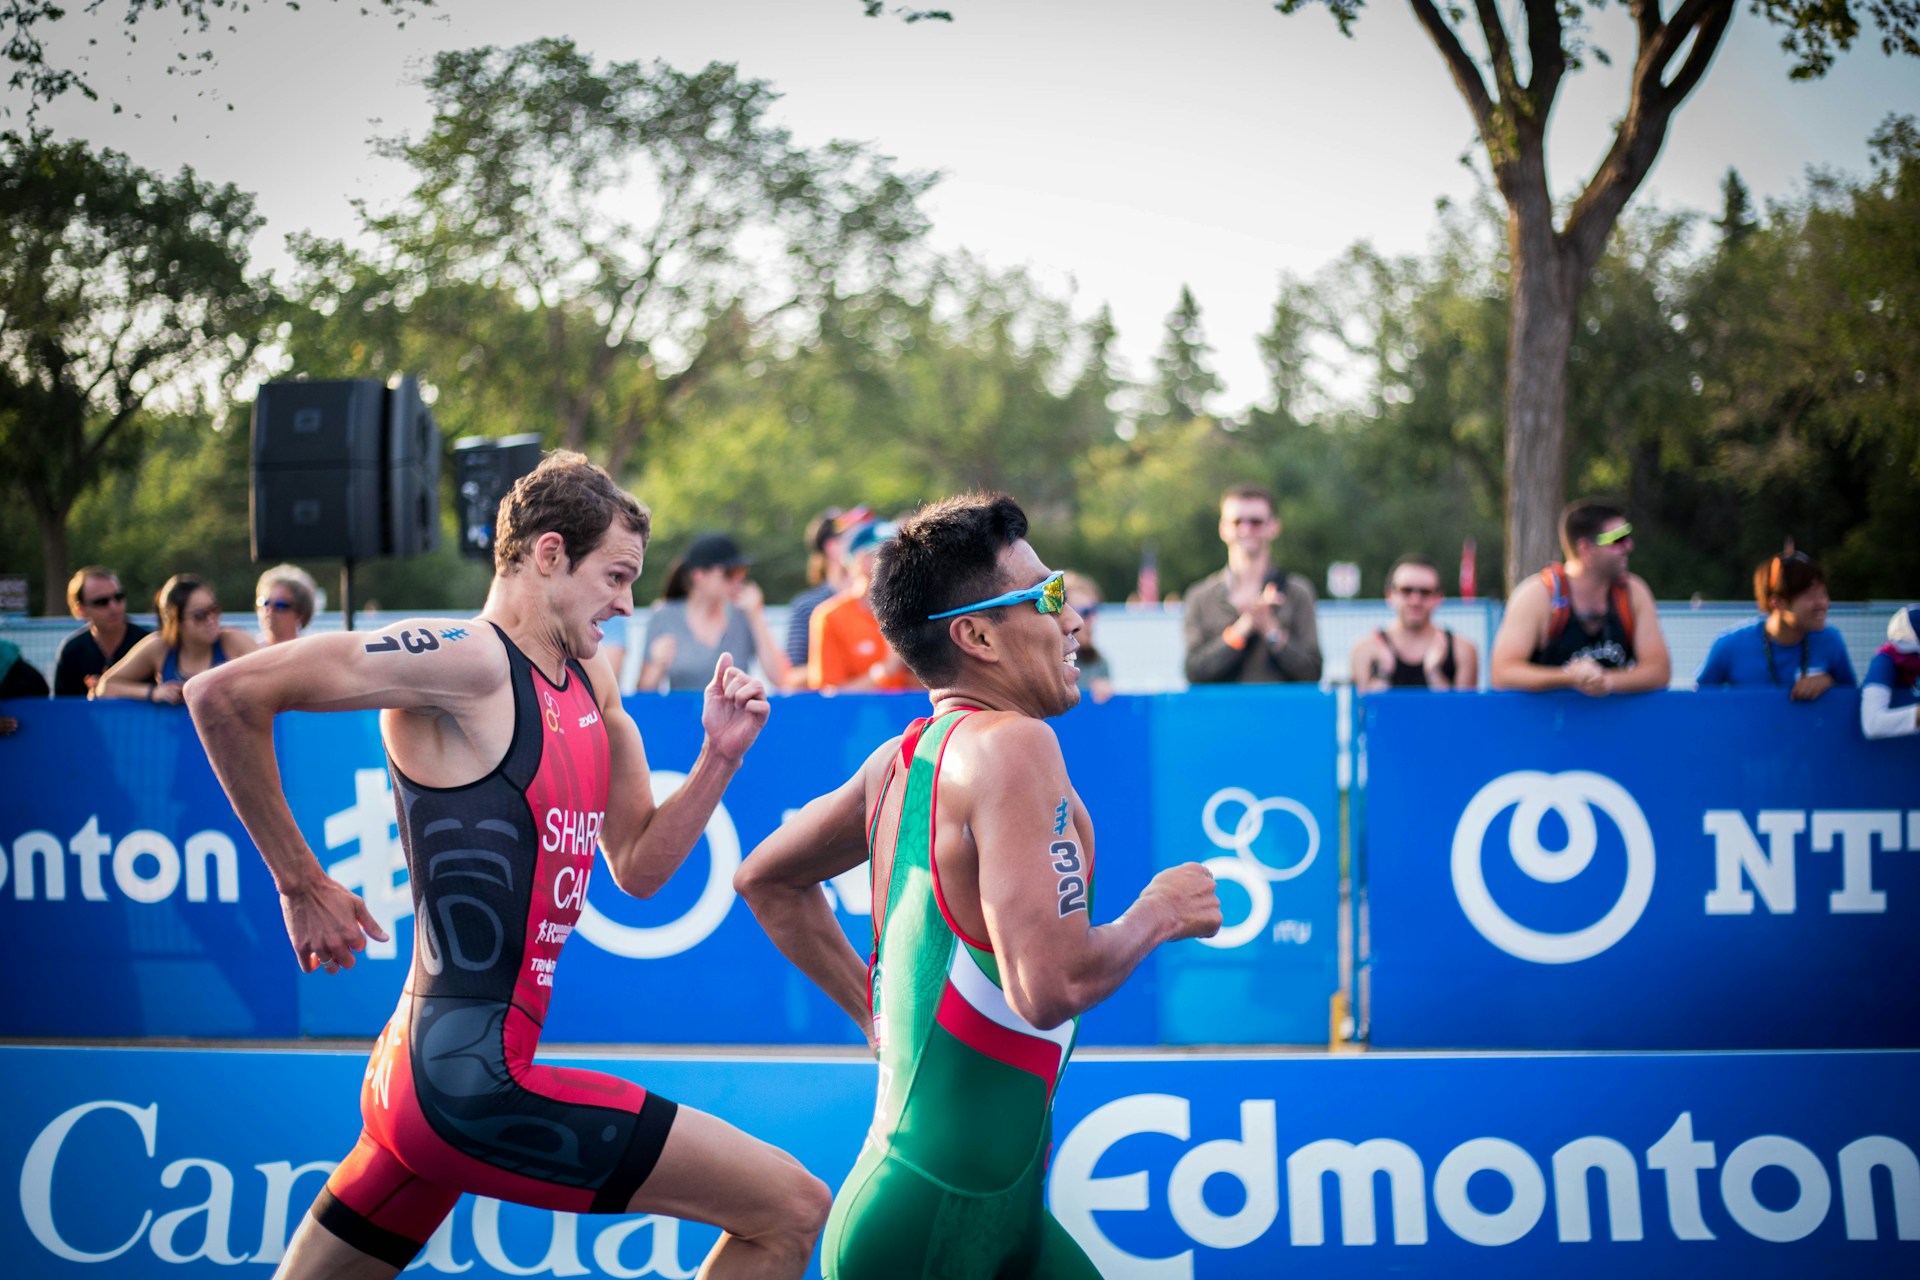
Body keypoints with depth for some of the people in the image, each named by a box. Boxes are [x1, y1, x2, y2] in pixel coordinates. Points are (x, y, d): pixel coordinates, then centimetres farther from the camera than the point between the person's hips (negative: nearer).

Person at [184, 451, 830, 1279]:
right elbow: (223, 694, -17)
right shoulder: (466, 660, -13)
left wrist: (720, 757, 5)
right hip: (474, 1083, -9)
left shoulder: (589, 681, 14)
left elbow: (638, 866, 20)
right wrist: (301, 886, -11)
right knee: (791, 1210, -8)